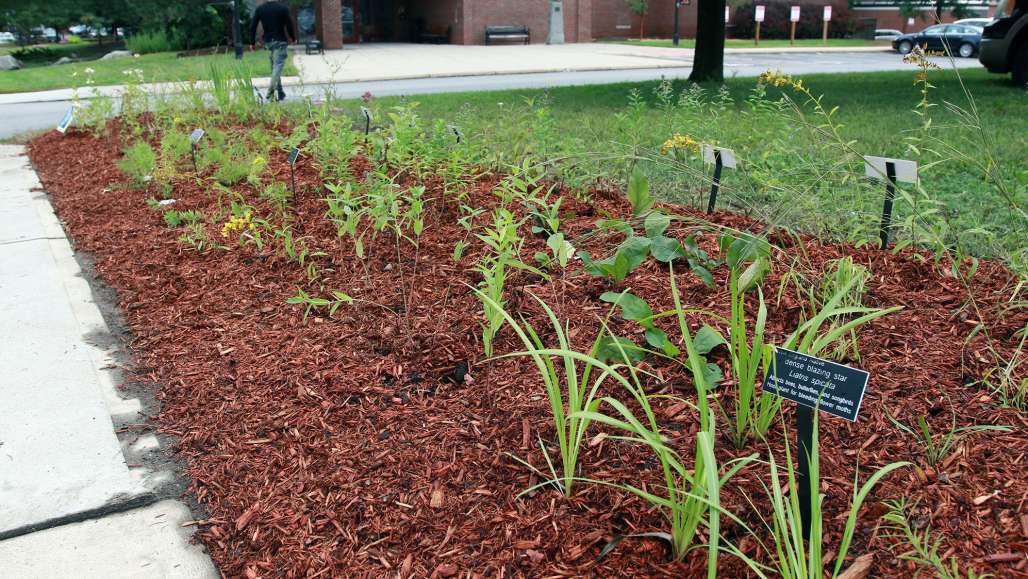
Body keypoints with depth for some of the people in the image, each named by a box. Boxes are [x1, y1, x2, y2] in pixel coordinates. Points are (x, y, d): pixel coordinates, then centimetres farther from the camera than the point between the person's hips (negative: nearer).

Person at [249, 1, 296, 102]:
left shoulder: (260, 9, 3)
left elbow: (252, 26, 2)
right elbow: (289, 25, -7)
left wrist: (252, 43, 9)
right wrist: (293, 38, 9)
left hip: (268, 41, 5)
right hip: (280, 41, -5)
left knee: (274, 68, 16)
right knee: (278, 66, -8)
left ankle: (280, 93, 17)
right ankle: (270, 92, -21)